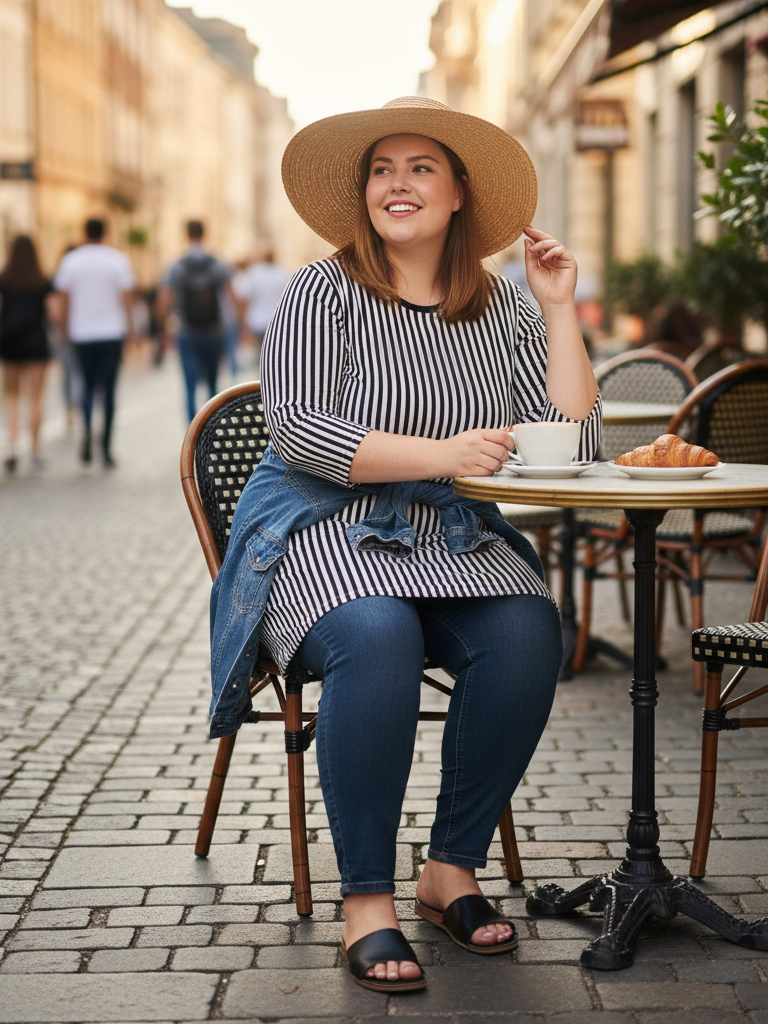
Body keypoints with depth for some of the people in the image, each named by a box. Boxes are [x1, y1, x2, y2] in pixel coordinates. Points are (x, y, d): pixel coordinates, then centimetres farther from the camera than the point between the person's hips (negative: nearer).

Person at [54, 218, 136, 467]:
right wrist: (130, 326, 4)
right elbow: (127, 297, -6)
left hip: (82, 334, 1)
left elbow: (65, 299, 1)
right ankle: (106, 447, 3)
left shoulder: (70, 261, 1)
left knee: (87, 385, 15)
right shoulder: (118, 260, -3)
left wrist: (66, 329, 10)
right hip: (112, 332, -1)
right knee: (108, 389, 4)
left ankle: (87, 429, -11)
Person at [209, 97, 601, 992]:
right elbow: (297, 429, -14)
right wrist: (440, 453, -21)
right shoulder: (321, 293, 0)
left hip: (453, 541, 4)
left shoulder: (500, 308, 11)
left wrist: (560, 308, 0)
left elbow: (572, 439, 3)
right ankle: (366, 901, -22)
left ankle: (451, 870, -10)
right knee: (377, 638, -35)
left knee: (527, 633, -27)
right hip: (326, 533, -3)